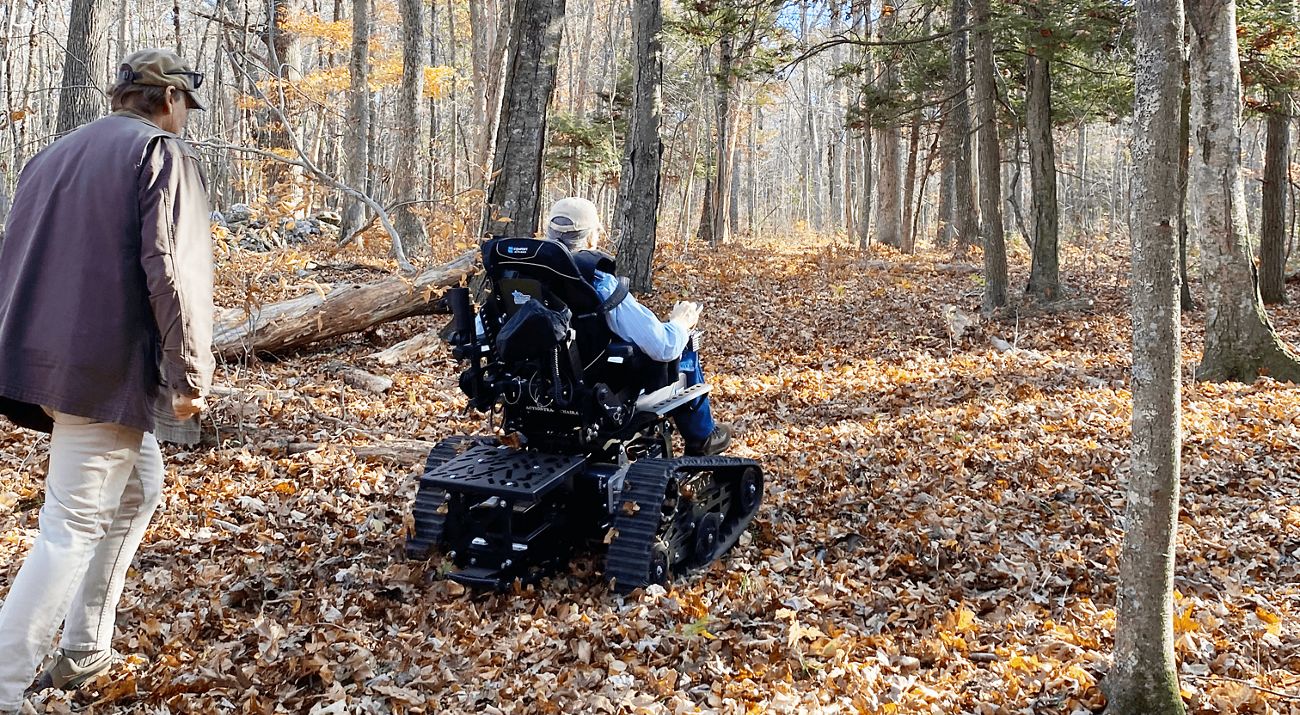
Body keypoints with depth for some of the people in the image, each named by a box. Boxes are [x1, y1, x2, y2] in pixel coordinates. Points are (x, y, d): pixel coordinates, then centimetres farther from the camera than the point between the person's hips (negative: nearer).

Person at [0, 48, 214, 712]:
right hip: (106, 369, -8)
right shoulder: (164, 153, -5)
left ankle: (83, 651, 25)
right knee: (72, 527, -4)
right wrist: (189, 375, -12)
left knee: (139, 485, 22)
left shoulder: (55, 155, 19)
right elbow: (169, 269, -16)